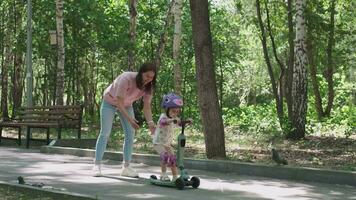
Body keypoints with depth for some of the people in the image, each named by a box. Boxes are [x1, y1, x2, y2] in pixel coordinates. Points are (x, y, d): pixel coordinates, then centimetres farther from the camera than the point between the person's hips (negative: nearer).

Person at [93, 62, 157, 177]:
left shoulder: (148, 86, -21)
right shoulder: (126, 78, -38)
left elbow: (147, 106, -20)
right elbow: (119, 102, -36)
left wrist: (150, 122, -38)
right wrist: (130, 119, -45)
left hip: (126, 105, 5)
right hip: (110, 102, -5)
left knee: (130, 134, -5)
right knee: (105, 133, -6)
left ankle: (126, 167, 0)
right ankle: (97, 165, 1)